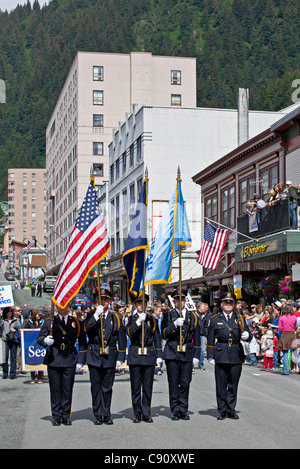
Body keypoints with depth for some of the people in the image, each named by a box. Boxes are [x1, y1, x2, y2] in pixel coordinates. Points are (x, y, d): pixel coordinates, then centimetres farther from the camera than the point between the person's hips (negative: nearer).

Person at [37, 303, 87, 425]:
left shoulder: (76, 322, 10)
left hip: (70, 360, 0)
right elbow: (39, 338, 6)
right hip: (53, 360, 0)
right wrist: (45, 341, -18)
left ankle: (66, 416, 11)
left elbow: (82, 341, 11)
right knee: (55, 390, 2)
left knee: (67, 390, 1)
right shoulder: (49, 321, 9)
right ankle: (56, 417, 10)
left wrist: (81, 360, 4)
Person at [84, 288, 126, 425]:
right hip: (94, 356, 0)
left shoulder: (115, 317, 8)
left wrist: (120, 358, 4)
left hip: (110, 356, 1)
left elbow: (122, 339, 8)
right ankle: (98, 415, 9)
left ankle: (106, 415, 13)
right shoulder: (92, 316, 7)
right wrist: (97, 315, -23)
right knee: (96, 386, 2)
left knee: (107, 387, 5)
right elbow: (86, 328, -15)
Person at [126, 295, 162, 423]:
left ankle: (146, 414, 11)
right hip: (135, 356, -1)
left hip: (149, 356, 1)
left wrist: (159, 355, 5)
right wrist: (139, 321, -23)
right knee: (135, 387, 1)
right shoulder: (131, 319, 7)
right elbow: (129, 333, -11)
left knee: (148, 387, 3)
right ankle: (137, 414, 9)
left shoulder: (152, 319, 11)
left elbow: (157, 338, 11)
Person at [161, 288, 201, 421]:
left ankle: (183, 409, 11)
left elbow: (196, 337, 11)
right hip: (172, 353, -1)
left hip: (187, 353, 1)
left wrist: (196, 355, 5)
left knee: (185, 383, 2)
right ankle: (175, 410, 6)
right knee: (173, 383, 0)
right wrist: (174, 325, -18)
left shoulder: (192, 316, 12)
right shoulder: (168, 315, 7)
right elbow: (164, 333, -4)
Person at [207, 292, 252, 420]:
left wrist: (247, 335, -14)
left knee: (233, 384, 6)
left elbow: (248, 336, 9)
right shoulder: (214, 319, 6)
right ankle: (222, 410, 10)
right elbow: (210, 340, 4)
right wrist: (210, 356, -2)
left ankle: (231, 409, 16)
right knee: (221, 384, 1)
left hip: (236, 356, 2)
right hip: (221, 355, -1)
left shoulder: (240, 319, 11)